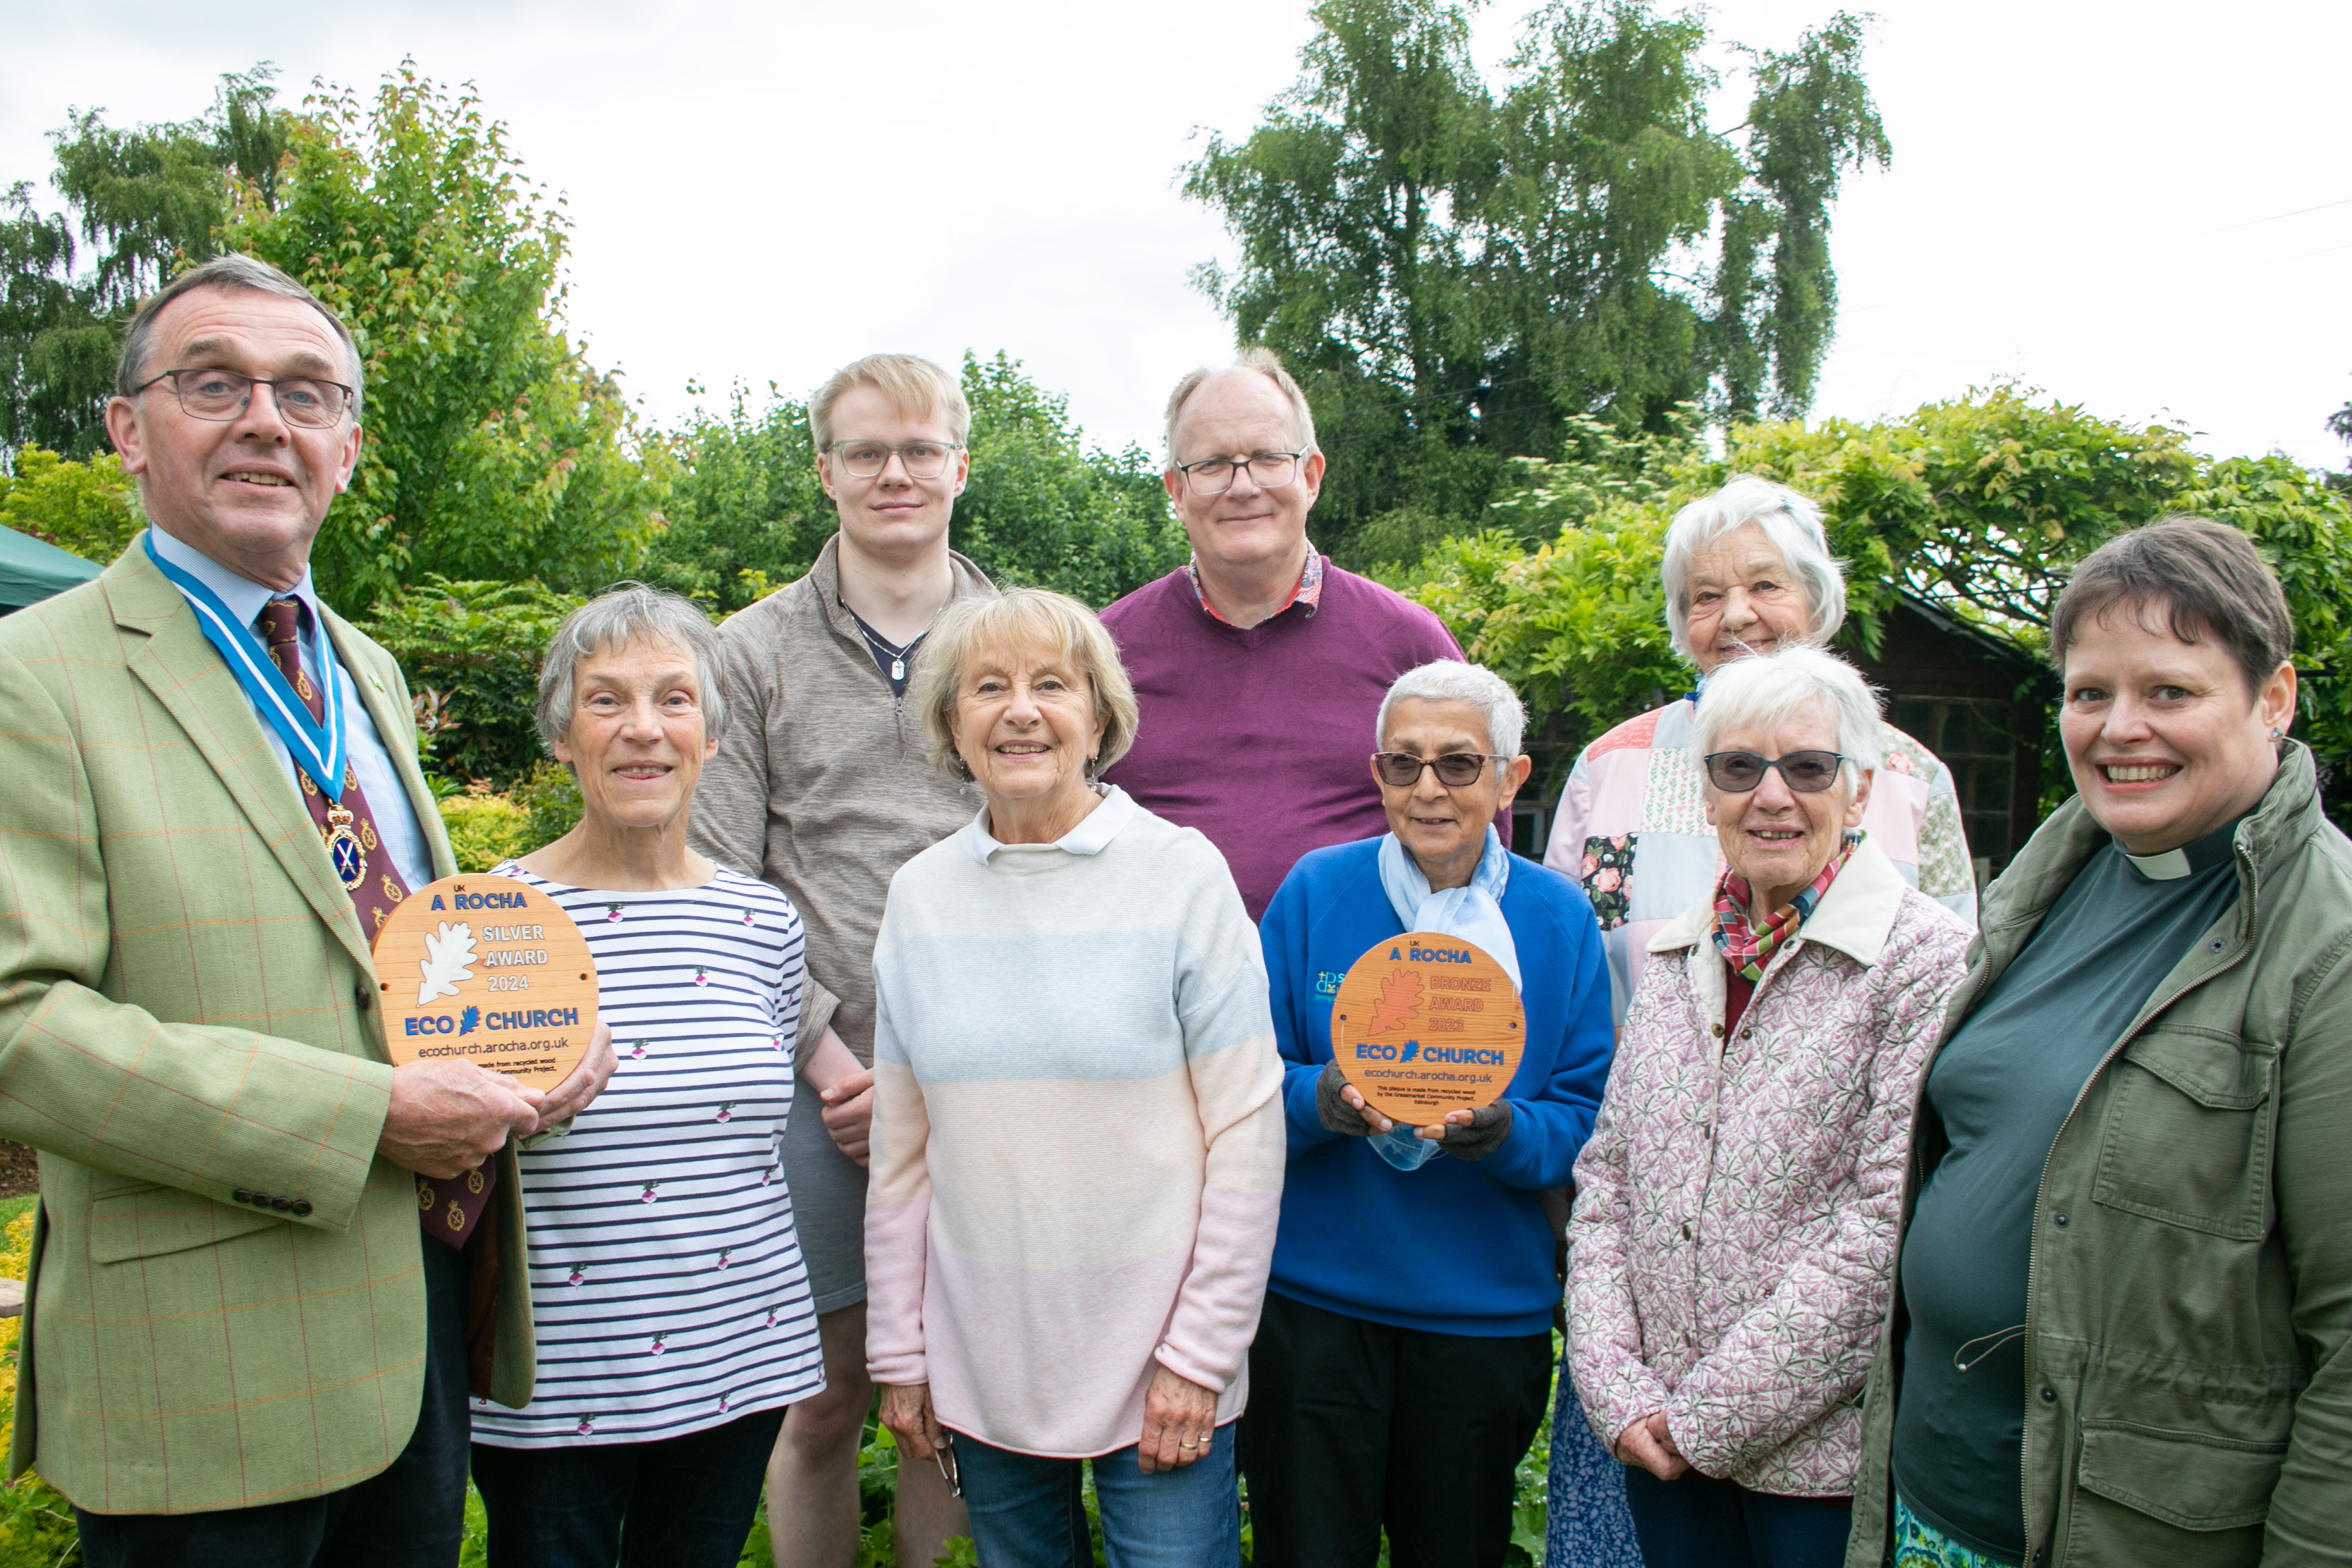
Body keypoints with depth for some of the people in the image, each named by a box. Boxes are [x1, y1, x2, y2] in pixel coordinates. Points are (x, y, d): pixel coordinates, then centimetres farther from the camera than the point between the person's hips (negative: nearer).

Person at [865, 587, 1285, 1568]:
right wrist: (898, 1352, 7)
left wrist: (1201, 1352, -10)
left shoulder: (1183, 873, -9)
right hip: (981, 1365, 3)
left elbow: (1247, 1130, -9)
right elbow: (900, 1150, 7)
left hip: (1154, 1366, -3)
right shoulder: (920, 896, 1)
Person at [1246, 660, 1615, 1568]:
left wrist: (1506, 1134, -22)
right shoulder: (1315, 891, -4)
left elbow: (1588, 1117, -1)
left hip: (1486, 1312, 1)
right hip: (1314, 1296, -1)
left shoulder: (1559, 919, -1)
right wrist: (1318, 1102, -24)